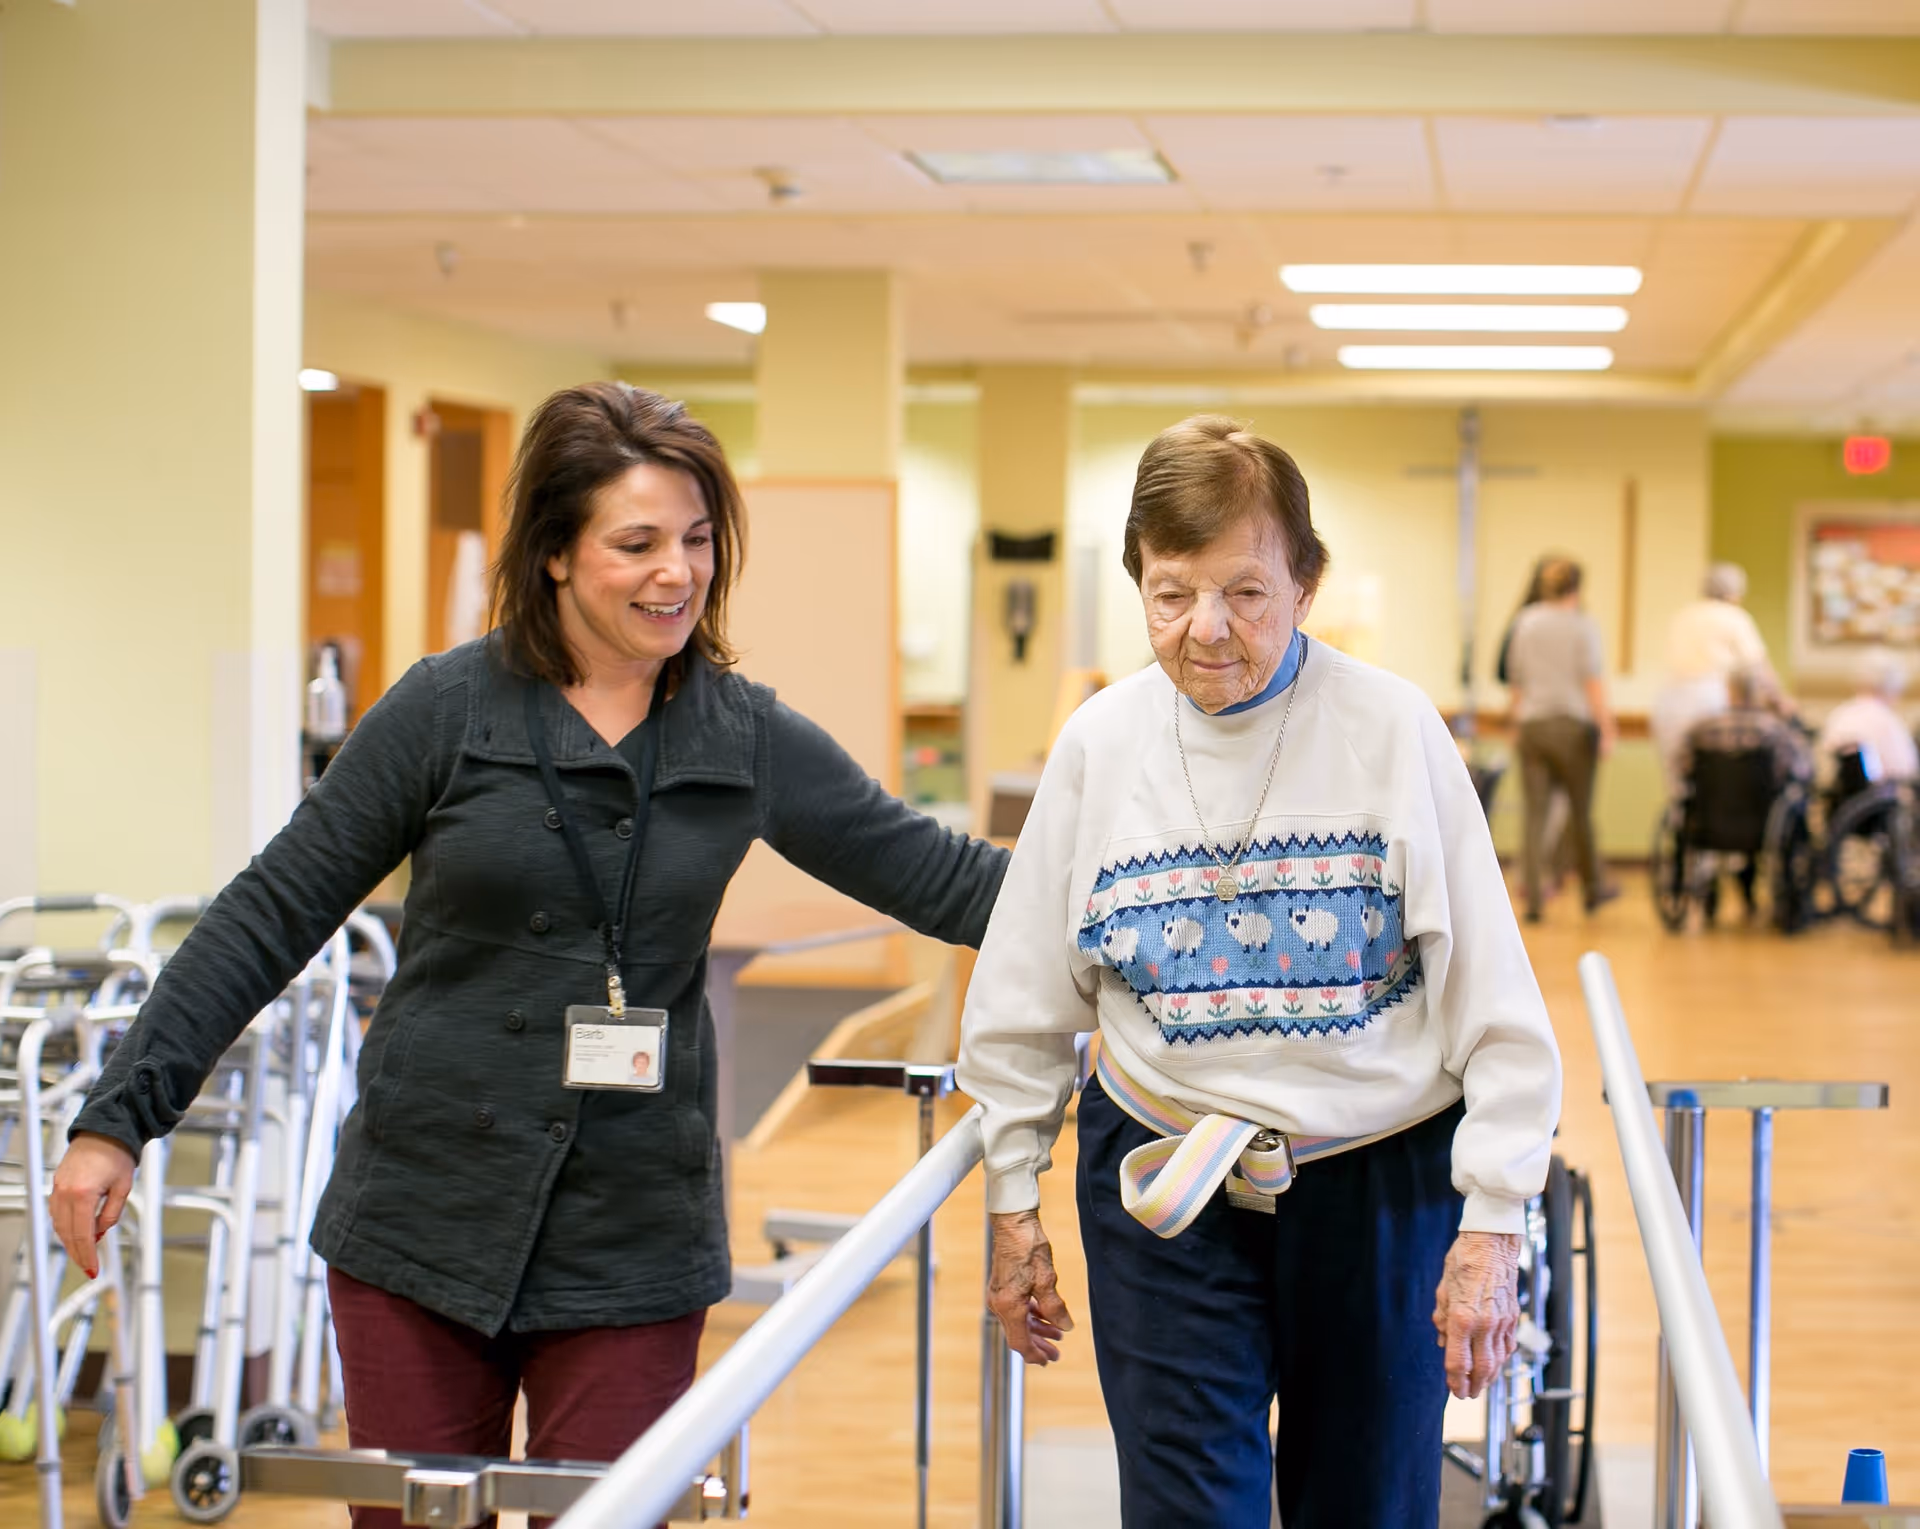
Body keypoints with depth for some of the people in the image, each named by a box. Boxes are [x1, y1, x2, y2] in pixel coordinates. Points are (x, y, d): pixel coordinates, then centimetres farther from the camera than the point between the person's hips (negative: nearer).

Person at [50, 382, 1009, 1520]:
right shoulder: (451, 710, -5)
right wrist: (121, 1117, -6)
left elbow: (934, 874, 8)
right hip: (425, 1218, -1)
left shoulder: (747, 740, 2)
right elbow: (272, 916, -2)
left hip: (631, 1247, 1)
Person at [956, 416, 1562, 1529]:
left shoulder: (1391, 731, -10)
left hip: (1382, 1184, -1)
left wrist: (1492, 1227, -9)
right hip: (1164, 1186, 1)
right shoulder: (1100, 745, -2)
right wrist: (1013, 1201, 10)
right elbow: (1024, 1000, 8)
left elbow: (1494, 1002, -8)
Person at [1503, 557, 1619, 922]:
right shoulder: (1582, 625, -6)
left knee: (1535, 815, 1)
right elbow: (1594, 681, -12)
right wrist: (1606, 731, -12)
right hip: (1573, 725, -3)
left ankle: (1532, 898, -7)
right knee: (1580, 810, 11)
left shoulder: (1525, 623, 8)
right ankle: (1592, 887, 27)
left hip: (1532, 725, 3)